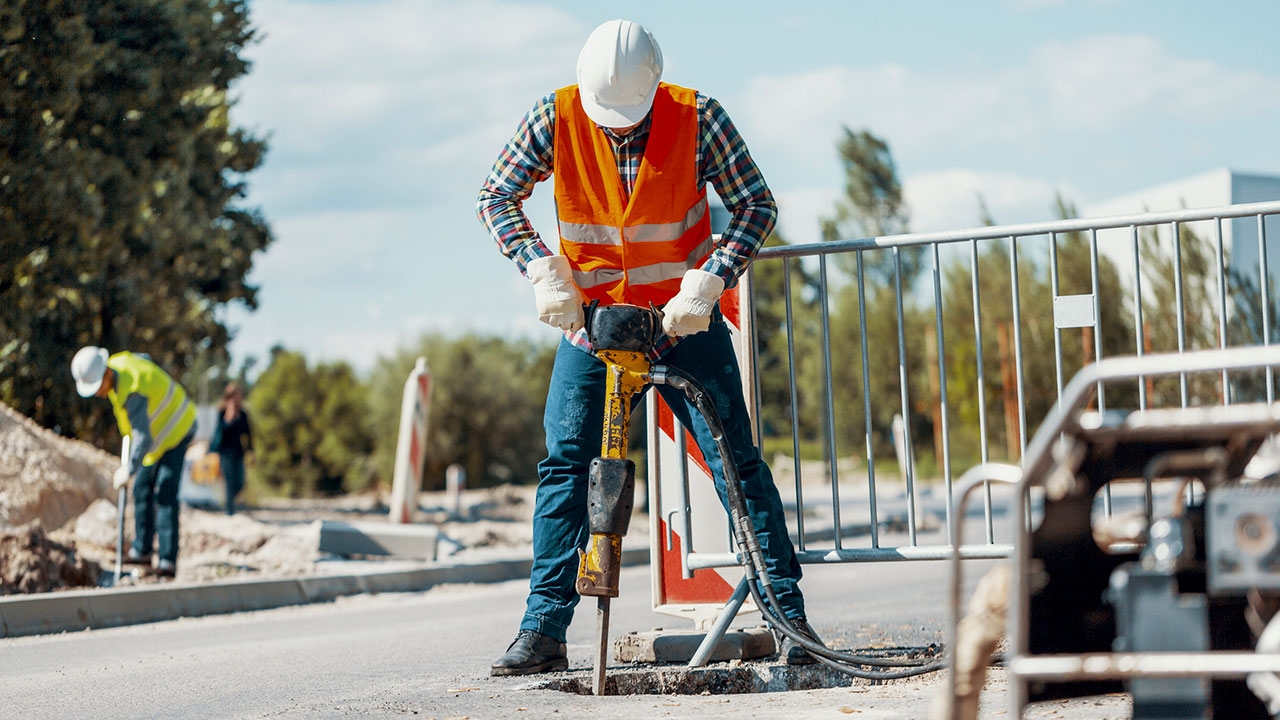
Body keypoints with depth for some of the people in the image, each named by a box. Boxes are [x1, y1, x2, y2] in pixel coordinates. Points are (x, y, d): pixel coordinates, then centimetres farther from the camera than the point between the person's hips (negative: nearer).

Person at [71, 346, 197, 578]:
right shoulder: (118, 361, -7)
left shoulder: (132, 393, -35)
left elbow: (143, 440, -35)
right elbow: (144, 359, 16)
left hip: (176, 431, -10)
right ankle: (142, 551, 18)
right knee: (142, 489, 10)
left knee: (164, 494, -17)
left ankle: (168, 561, -19)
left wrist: (128, 471, -24)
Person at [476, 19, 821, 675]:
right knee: (563, 465, -4)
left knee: (737, 462, -4)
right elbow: (496, 197, -4)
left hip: (685, 321, -1)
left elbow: (757, 205, -11)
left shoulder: (697, 117, -15)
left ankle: (790, 617, 6)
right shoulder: (557, 119, -12)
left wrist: (705, 283, -23)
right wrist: (545, 272, -18)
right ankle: (543, 632, 3)